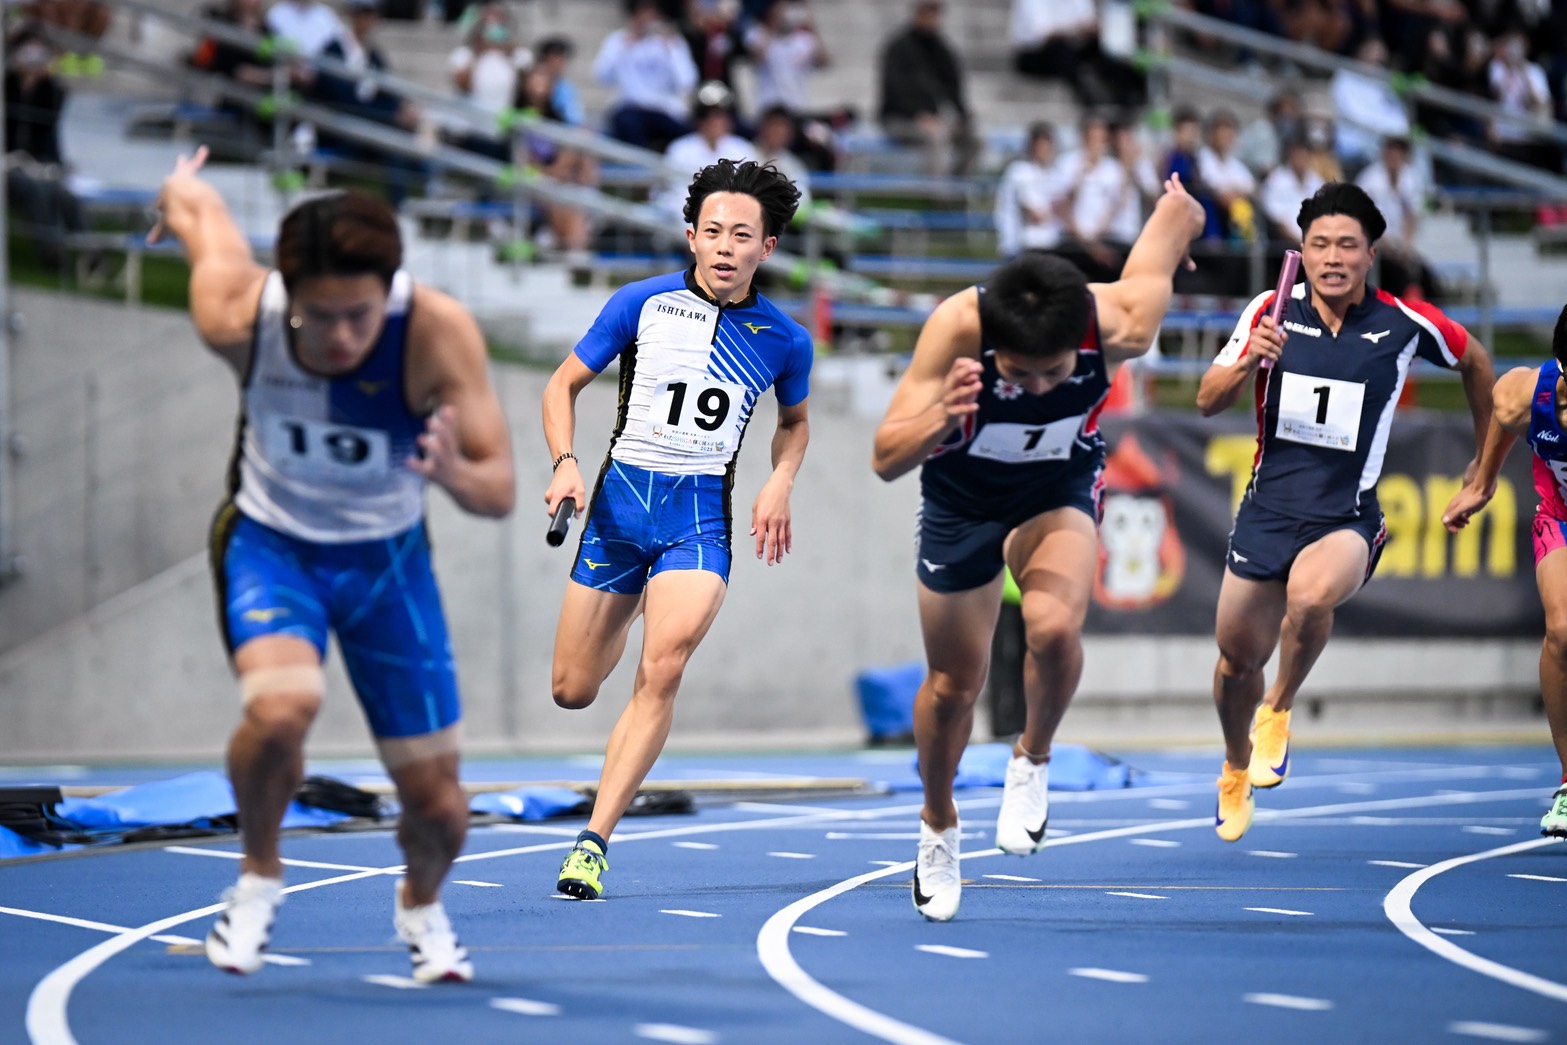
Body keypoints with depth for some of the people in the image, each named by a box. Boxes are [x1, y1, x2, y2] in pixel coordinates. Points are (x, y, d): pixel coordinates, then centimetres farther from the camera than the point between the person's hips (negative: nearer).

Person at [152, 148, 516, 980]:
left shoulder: (438, 332, -31)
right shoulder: (240, 316, -28)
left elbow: (500, 492, -29)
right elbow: (202, 211, -6)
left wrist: (455, 474, -52)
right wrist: (179, 194, 18)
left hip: (386, 558, 1)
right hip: (271, 542, -1)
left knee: (437, 804, 3)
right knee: (280, 707, -32)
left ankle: (420, 905, 41)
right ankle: (259, 873, -1)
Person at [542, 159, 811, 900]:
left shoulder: (784, 340, 3)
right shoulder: (641, 303, -2)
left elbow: (794, 421, 23)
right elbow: (565, 384, 7)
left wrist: (779, 485, 4)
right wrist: (566, 463, -9)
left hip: (702, 512, -1)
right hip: (619, 501, 1)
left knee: (661, 671, -24)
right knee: (572, 691, 6)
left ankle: (594, 843, -21)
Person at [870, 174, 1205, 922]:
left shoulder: (1118, 327, -34)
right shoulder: (956, 326, -37)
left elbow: (1177, 213, -15)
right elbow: (886, 459, -35)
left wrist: (1179, 209, 10)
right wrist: (938, 420, -55)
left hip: (1059, 489, 0)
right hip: (962, 494, 0)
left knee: (1054, 627, -29)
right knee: (952, 683, 8)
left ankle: (1033, 760, 2)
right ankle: (938, 827, 37)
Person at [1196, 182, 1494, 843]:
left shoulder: (1406, 324, -6)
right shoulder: (1272, 312, -3)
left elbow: (1474, 361, 14)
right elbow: (1209, 401, -3)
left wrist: (1485, 461, 21)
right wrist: (1249, 361, -24)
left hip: (1346, 520, -2)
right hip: (1267, 510, 2)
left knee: (1310, 595, -35)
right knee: (1238, 657, 9)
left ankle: (1278, 712, -7)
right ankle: (1237, 770, 40)